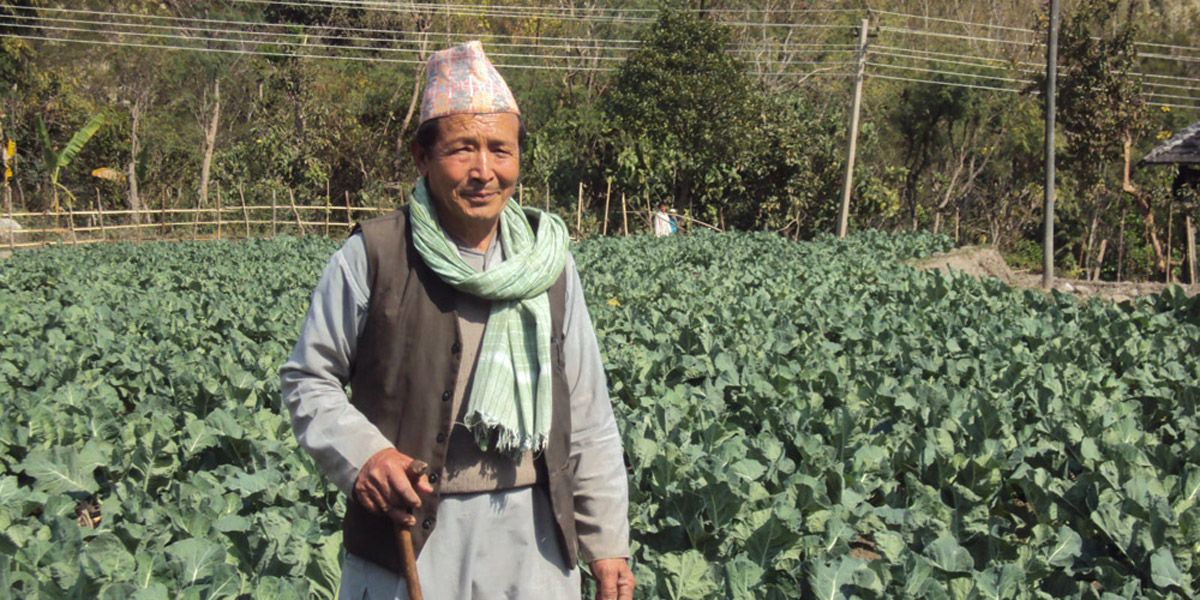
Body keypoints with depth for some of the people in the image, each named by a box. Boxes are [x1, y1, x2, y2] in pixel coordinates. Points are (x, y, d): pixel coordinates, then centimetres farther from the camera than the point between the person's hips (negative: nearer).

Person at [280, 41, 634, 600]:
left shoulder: (549, 262, 3)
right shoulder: (372, 257, -8)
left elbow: (587, 417, 7)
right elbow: (307, 379, 2)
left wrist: (607, 542, 7)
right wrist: (361, 454, -16)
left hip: (532, 532, 3)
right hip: (408, 534, -2)